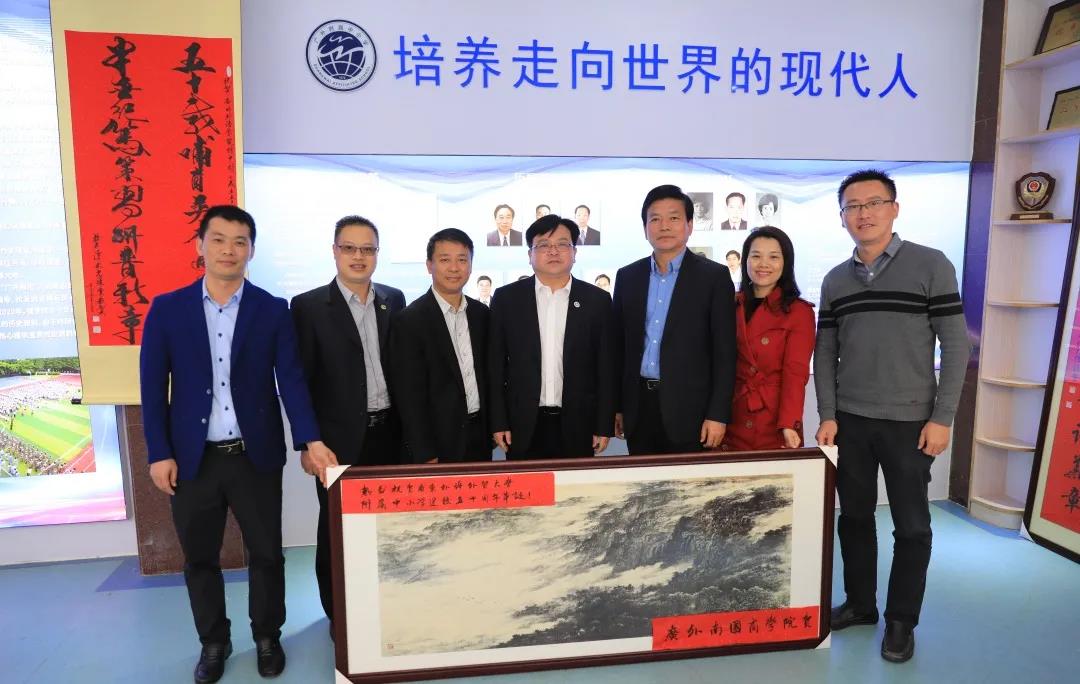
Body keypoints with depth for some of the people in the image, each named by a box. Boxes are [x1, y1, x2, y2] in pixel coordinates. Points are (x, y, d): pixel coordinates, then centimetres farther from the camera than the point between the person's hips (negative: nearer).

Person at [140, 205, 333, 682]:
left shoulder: (273, 310, -1)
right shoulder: (167, 308, 2)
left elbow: (291, 379, -6)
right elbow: (153, 386, 2)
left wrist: (310, 439, -19)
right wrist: (159, 453, -4)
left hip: (255, 455, -1)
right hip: (193, 458, 1)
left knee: (266, 553, 10)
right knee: (199, 557, 14)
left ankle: (267, 637, 31)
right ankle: (213, 642, 35)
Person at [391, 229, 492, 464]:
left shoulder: (482, 314, 6)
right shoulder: (409, 320, -11)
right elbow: (409, 394, -12)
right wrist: (426, 455, -13)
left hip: (480, 435, 5)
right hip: (439, 442, -5)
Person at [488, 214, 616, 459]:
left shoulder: (597, 300, 2)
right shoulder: (507, 298, 2)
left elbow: (606, 366, 3)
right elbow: (496, 364, 3)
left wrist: (605, 426, 1)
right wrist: (498, 422, -1)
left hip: (578, 426, 0)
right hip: (523, 426, 0)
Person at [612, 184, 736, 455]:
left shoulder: (714, 276, -3)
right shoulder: (627, 276, 8)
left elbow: (724, 353, -5)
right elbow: (619, 346, 11)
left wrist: (718, 415, -10)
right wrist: (617, 406, 9)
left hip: (689, 409, -3)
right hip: (639, 407, 4)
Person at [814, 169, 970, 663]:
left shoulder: (931, 265, -5)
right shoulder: (834, 281, 6)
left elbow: (955, 346, -7)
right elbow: (824, 354, 7)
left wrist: (941, 418, -11)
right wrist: (827, 416, -2)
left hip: (910, 421, -3)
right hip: (849, 420, 3)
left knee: (912, 526, 6)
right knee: (854, 517, 12)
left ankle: (901, 621, 23)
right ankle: (860, 603, 29)